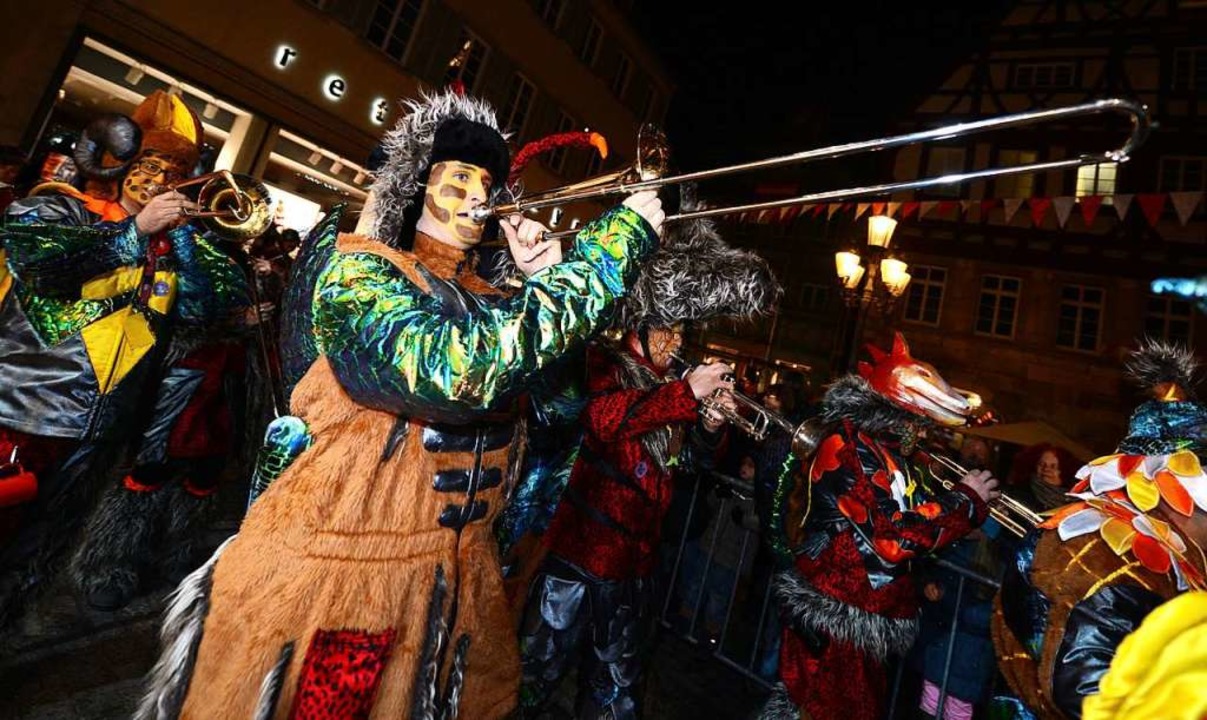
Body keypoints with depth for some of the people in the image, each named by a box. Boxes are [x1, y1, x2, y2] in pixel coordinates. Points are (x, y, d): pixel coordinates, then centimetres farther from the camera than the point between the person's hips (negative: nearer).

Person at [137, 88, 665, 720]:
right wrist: (619, 239, -26)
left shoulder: (494, 296, 7)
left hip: (451, 574, 6)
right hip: (328, 567, -6)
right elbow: (458, 369, -32)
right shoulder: (356, 269, -11)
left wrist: (548, 280, -12)